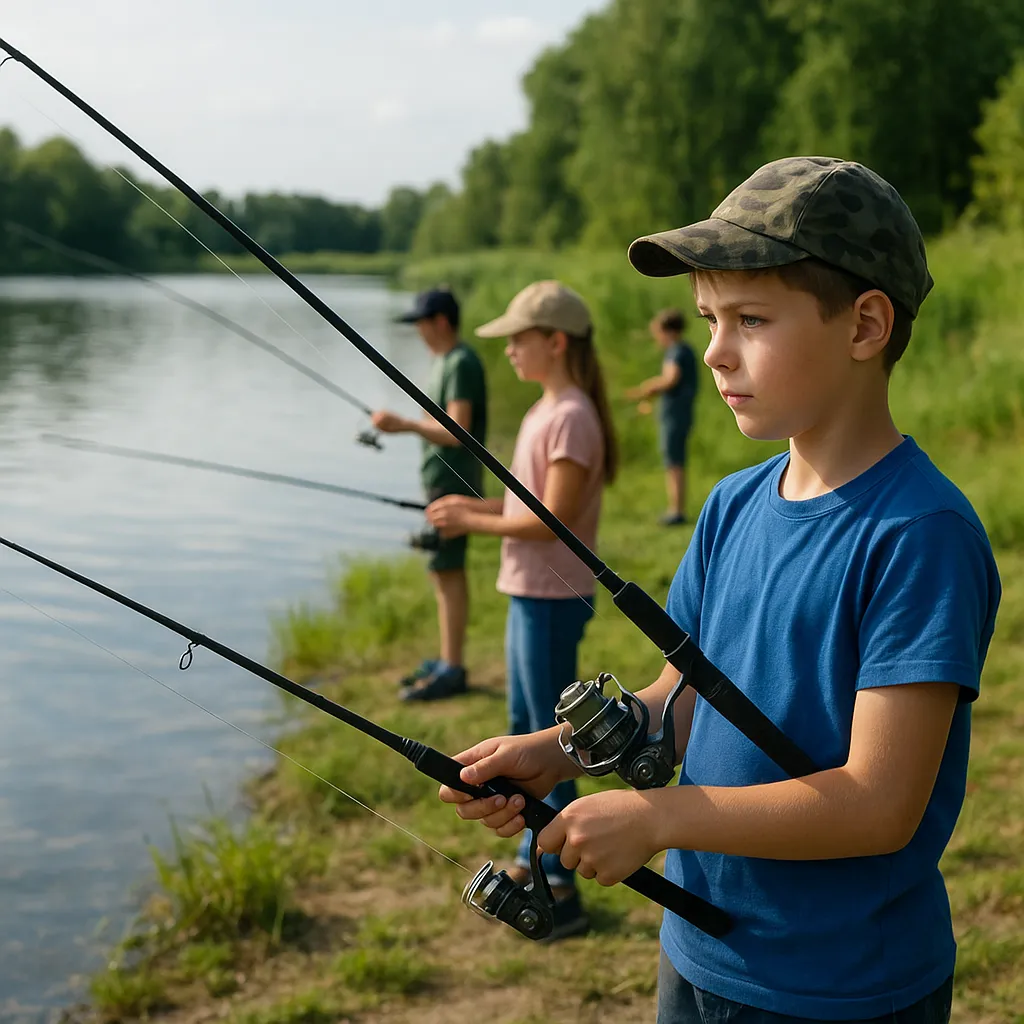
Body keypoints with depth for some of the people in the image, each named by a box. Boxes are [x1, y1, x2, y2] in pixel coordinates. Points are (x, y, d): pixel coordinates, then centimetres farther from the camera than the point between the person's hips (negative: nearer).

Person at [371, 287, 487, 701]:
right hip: (439, 480, 10)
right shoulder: (442, 361, 16)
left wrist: (405, 424, -19)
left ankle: (452, 671, -4)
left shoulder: (461, 364, -15)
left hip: (454, 482, -10)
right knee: (442, 571, 13)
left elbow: (457, 431, -22)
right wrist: (401, 425, 11)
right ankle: (446, 661, 21)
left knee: (448, 571, -8)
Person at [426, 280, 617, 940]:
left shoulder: (571, 417, -18)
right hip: (530, 591, 10)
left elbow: (555, 517, -22)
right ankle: (533, 862, 32)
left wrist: (474, 523, -13)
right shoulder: (546, 411, 12)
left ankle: (563, 891, 4)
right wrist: (474, 507, 6)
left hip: (554, 596, -10)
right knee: (524, 730, 18)